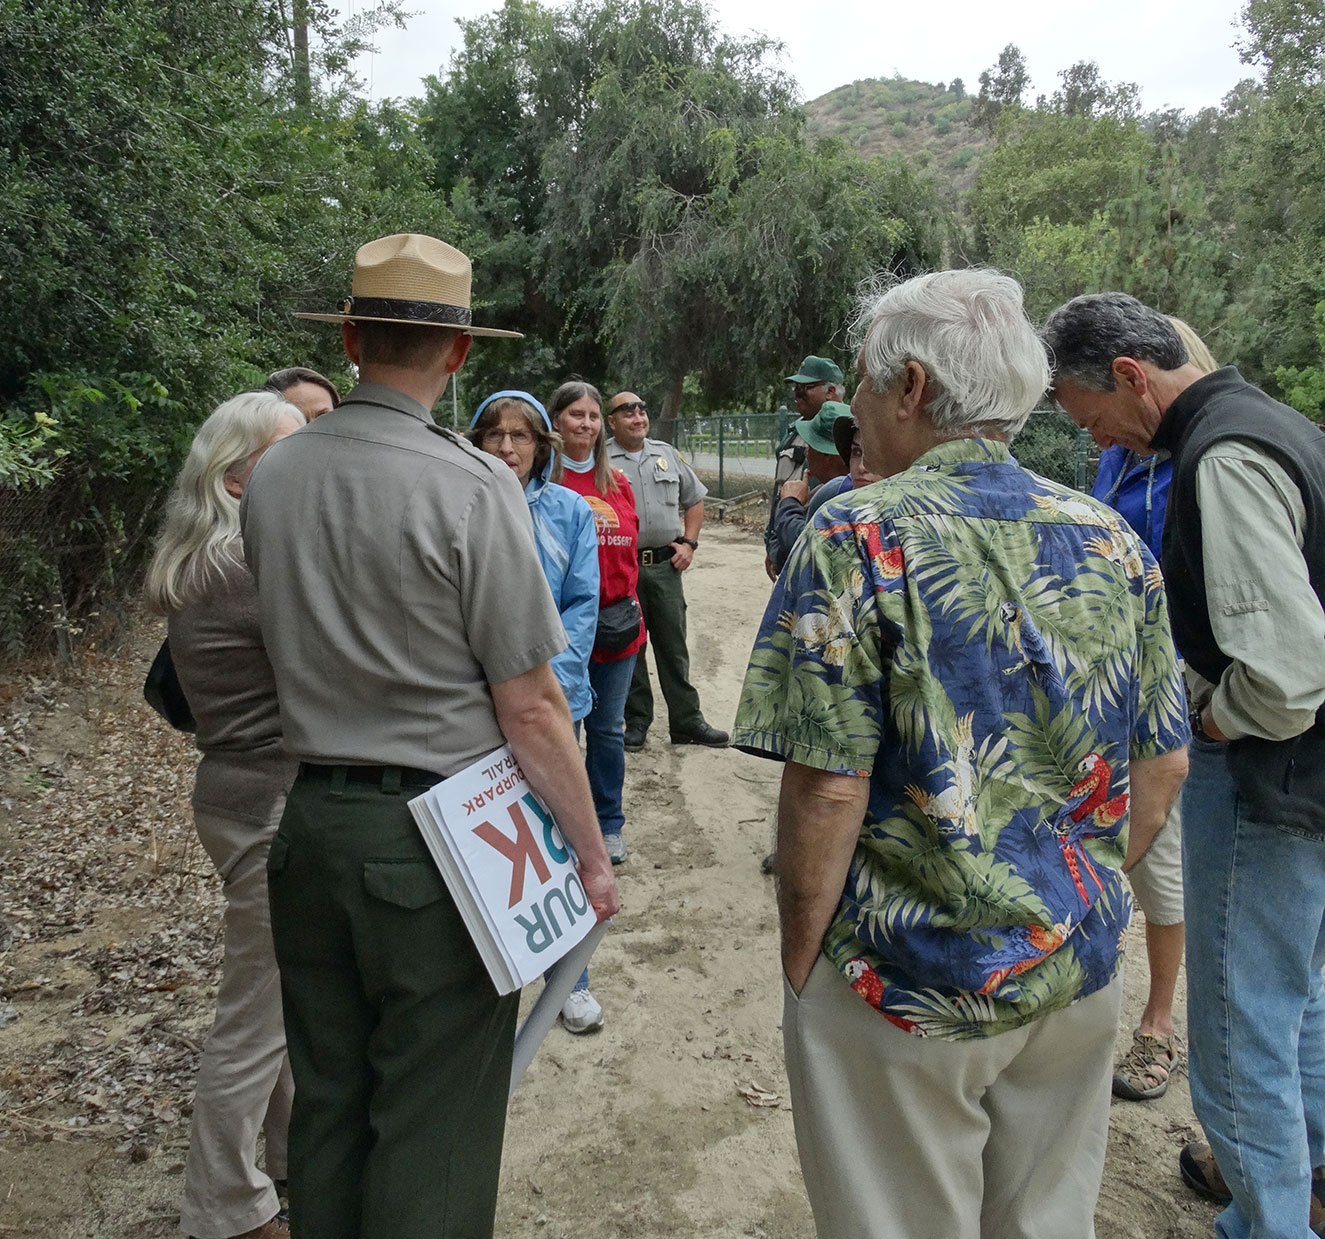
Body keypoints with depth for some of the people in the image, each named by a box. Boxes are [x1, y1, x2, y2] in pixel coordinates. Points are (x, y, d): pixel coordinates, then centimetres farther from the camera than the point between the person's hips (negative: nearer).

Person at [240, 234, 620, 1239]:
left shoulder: (270, 477, 2)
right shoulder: (471, 486, -17)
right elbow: (529, 707, -15)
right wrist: (592, 853, -5)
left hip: (312, 824, 6)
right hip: (437, 839, -6)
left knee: (326, 1111, 21)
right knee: (431, 1130, 10)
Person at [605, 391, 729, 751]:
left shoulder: (667, 454, 13)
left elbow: (694, 499, 20)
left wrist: (689, 542, 7)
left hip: (665, 564, 3)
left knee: (673, 646, 8)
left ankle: (686, 721, 16)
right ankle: (636, 721, 18)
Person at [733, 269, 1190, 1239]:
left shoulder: (859, 539, -17)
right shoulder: (1111, 539, 1)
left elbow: (827, 791, -20)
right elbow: (1164, 766, 6)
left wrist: (801, 964, -6)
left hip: (910, 985, -5)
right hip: (1082, 975, 6)